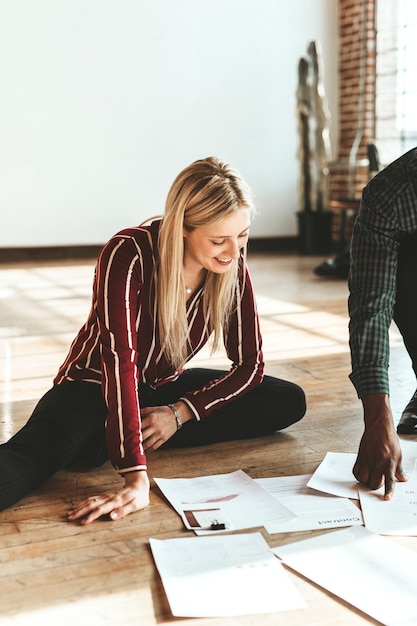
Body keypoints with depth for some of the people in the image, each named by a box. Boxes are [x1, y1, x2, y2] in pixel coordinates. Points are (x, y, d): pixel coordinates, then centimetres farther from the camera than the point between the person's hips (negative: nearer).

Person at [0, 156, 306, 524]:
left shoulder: (232, 267, -12)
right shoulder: (128, 256, -28)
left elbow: (250, 365, -6)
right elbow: (120, 360, -37)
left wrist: (180, 412, -20)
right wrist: (136, 479, -45)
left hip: (163, 388, 6)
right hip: (95, 388, -5)